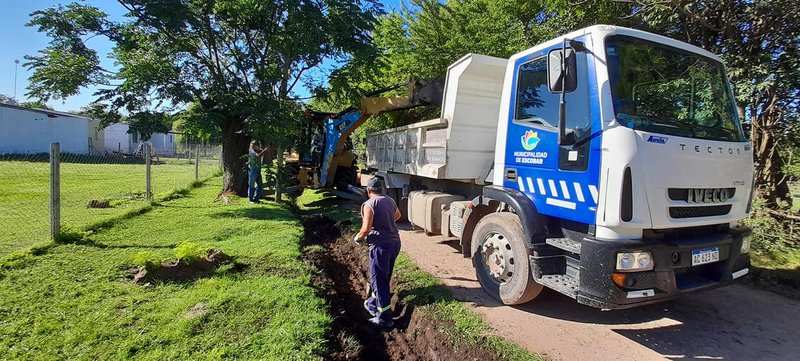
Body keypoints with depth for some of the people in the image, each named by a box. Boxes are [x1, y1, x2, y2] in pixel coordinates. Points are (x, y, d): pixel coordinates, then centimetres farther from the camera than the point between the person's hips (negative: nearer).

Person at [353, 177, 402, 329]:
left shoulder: (369, 204, -13)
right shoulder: (390, 201, 10)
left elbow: (366, 229, -20)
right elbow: (397, 215, 31)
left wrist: (357, 237, 0)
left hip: (380, 245, -8)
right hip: (395, 242, 8)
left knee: (379, 280, 1)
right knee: (384, 278, 22)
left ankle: (385, 319, 5)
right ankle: (373, 303, 40)